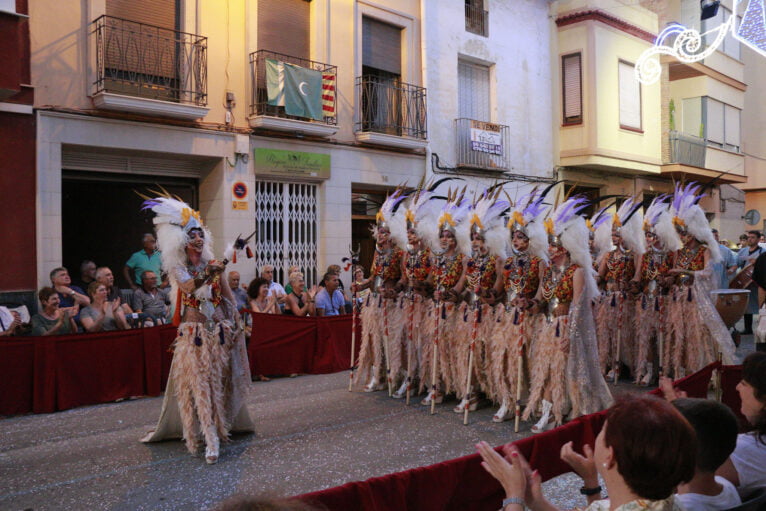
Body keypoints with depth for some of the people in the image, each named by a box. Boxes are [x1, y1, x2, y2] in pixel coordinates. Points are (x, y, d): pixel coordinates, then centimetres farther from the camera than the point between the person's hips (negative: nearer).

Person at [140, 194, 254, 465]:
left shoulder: (214, 265, 6)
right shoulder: (178, 267, -1)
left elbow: (229, 297, 8)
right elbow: (187, 286, -21)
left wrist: (236, 324, 3)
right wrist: (208, 275, -36)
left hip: (219, 330, 3)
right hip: (194, 332, -2)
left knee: (220, 380, 8)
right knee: (198, 382, -6)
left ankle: (221, 423, 25)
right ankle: (211, 438, -4)